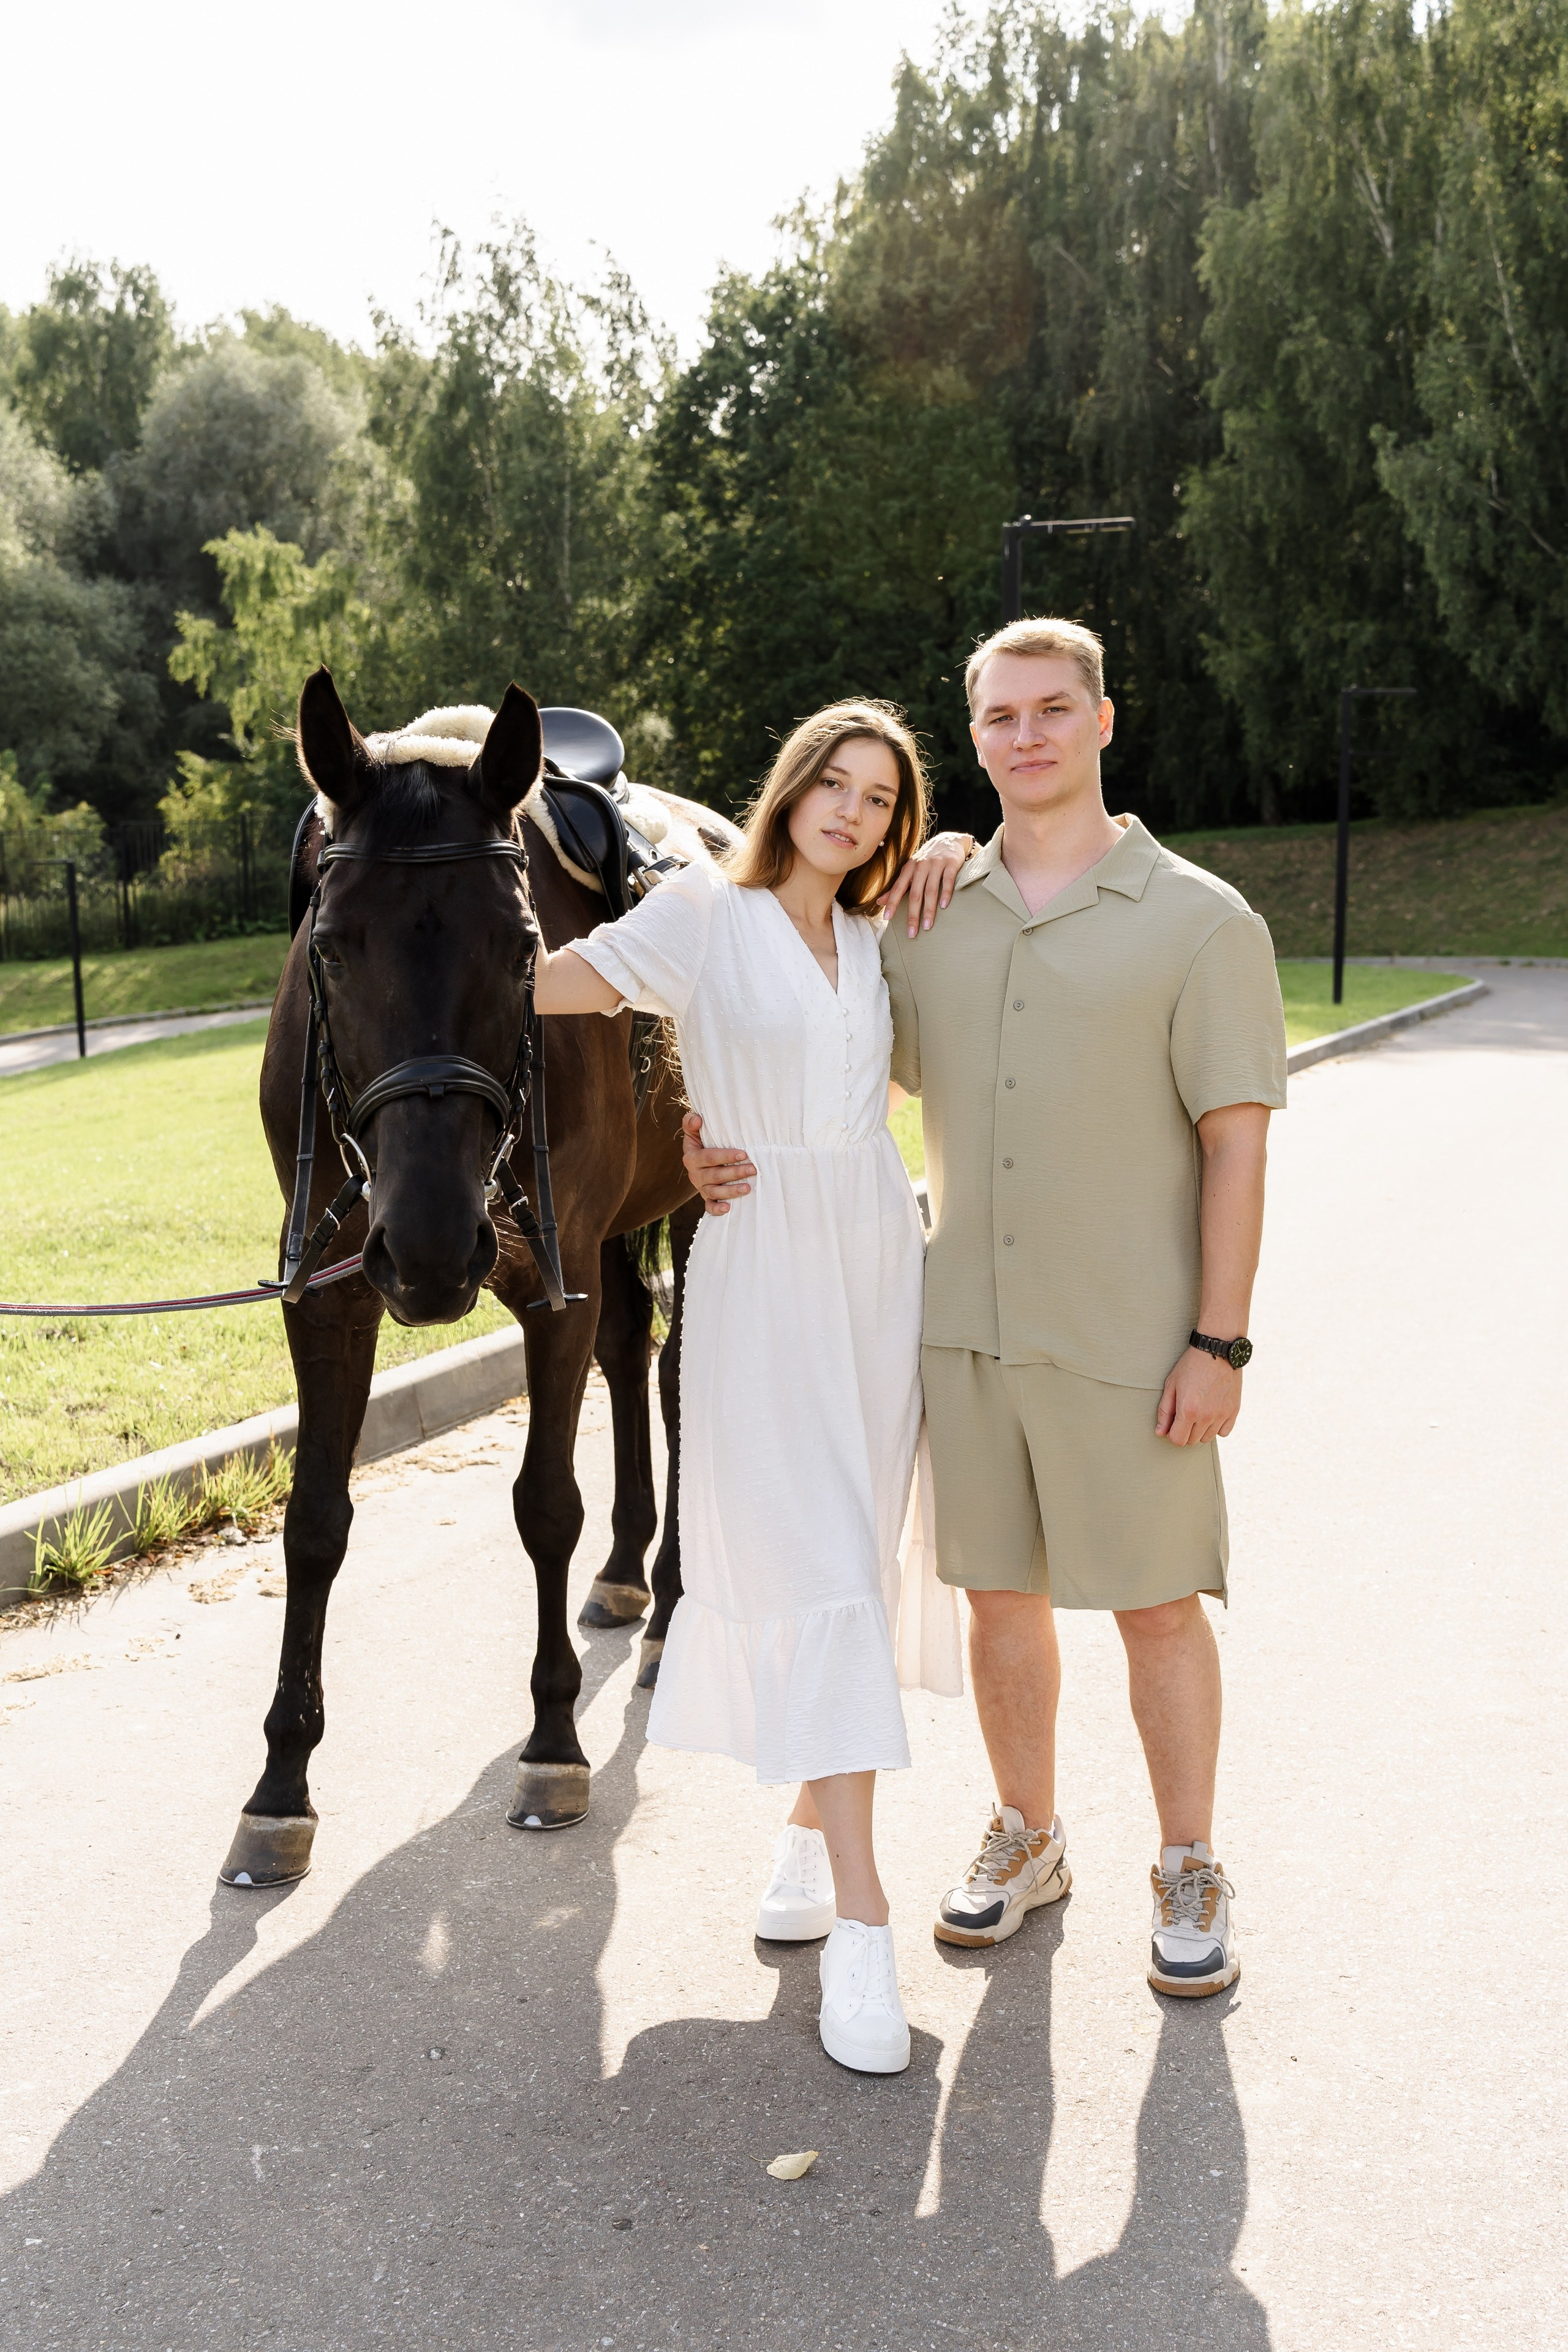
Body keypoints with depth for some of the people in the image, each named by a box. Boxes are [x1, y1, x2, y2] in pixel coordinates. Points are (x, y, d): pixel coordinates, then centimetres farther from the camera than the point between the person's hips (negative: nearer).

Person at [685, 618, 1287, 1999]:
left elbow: (1237, 1144, -7)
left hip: (1131, 1343, -4)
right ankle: (1028, 1841, 33)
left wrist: (1219, 1341, -12)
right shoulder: (926, 917, 6)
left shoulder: (1201, 921, -5)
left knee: (1155, 1604, 7)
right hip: (968, 1327, 4)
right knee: (1001, 1591, 14)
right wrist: (724, 1150, -6)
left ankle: (1190, 1873, 25)